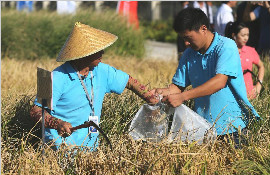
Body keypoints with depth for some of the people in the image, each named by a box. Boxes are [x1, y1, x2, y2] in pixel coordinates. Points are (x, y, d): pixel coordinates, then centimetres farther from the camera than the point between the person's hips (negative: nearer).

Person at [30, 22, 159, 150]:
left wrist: (153, 100, 14)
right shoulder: (58, 78, -12)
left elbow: (130, 82, 21)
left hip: (90, 148, 6)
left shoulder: (101, 71, 6)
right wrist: (58, 124, -32)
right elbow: (35, 111, -15)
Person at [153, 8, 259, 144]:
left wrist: (183, 97, -28)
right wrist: (164, 92, -12)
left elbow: (220, 81, -24)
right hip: (203, 126, 5)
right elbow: (178, 85, 13)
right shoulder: (189, 54, 11)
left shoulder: (226, 46, -10)